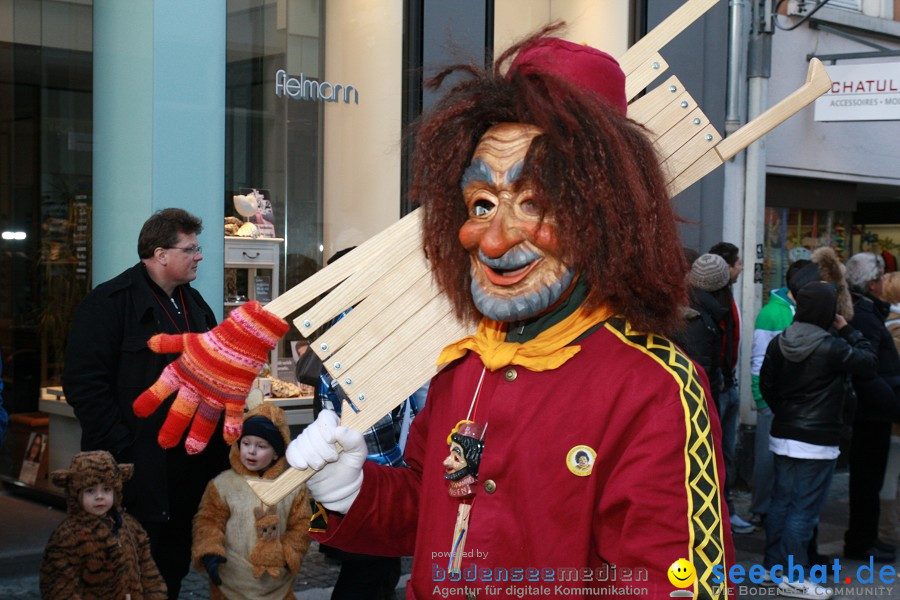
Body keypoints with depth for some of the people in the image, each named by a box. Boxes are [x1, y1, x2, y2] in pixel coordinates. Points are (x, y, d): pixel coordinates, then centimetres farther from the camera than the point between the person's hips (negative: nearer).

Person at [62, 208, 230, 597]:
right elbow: (84, 383, -16)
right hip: (137, 475, -7)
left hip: (192, 471, 7)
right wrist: (122, 452, -20)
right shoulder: (111, 302, -10)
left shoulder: (194, 304, 16)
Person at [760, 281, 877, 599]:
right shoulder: (832, 347, -19)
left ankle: (773, 566, 24)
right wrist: (848, 330, 1)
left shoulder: (779, 343, 1)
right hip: (817, 441, -7)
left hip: (783, 434, 7)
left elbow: (766, 384, 9)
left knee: (781, 501, 15)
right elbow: (868, 361, -7)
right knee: (804, 509, 0)